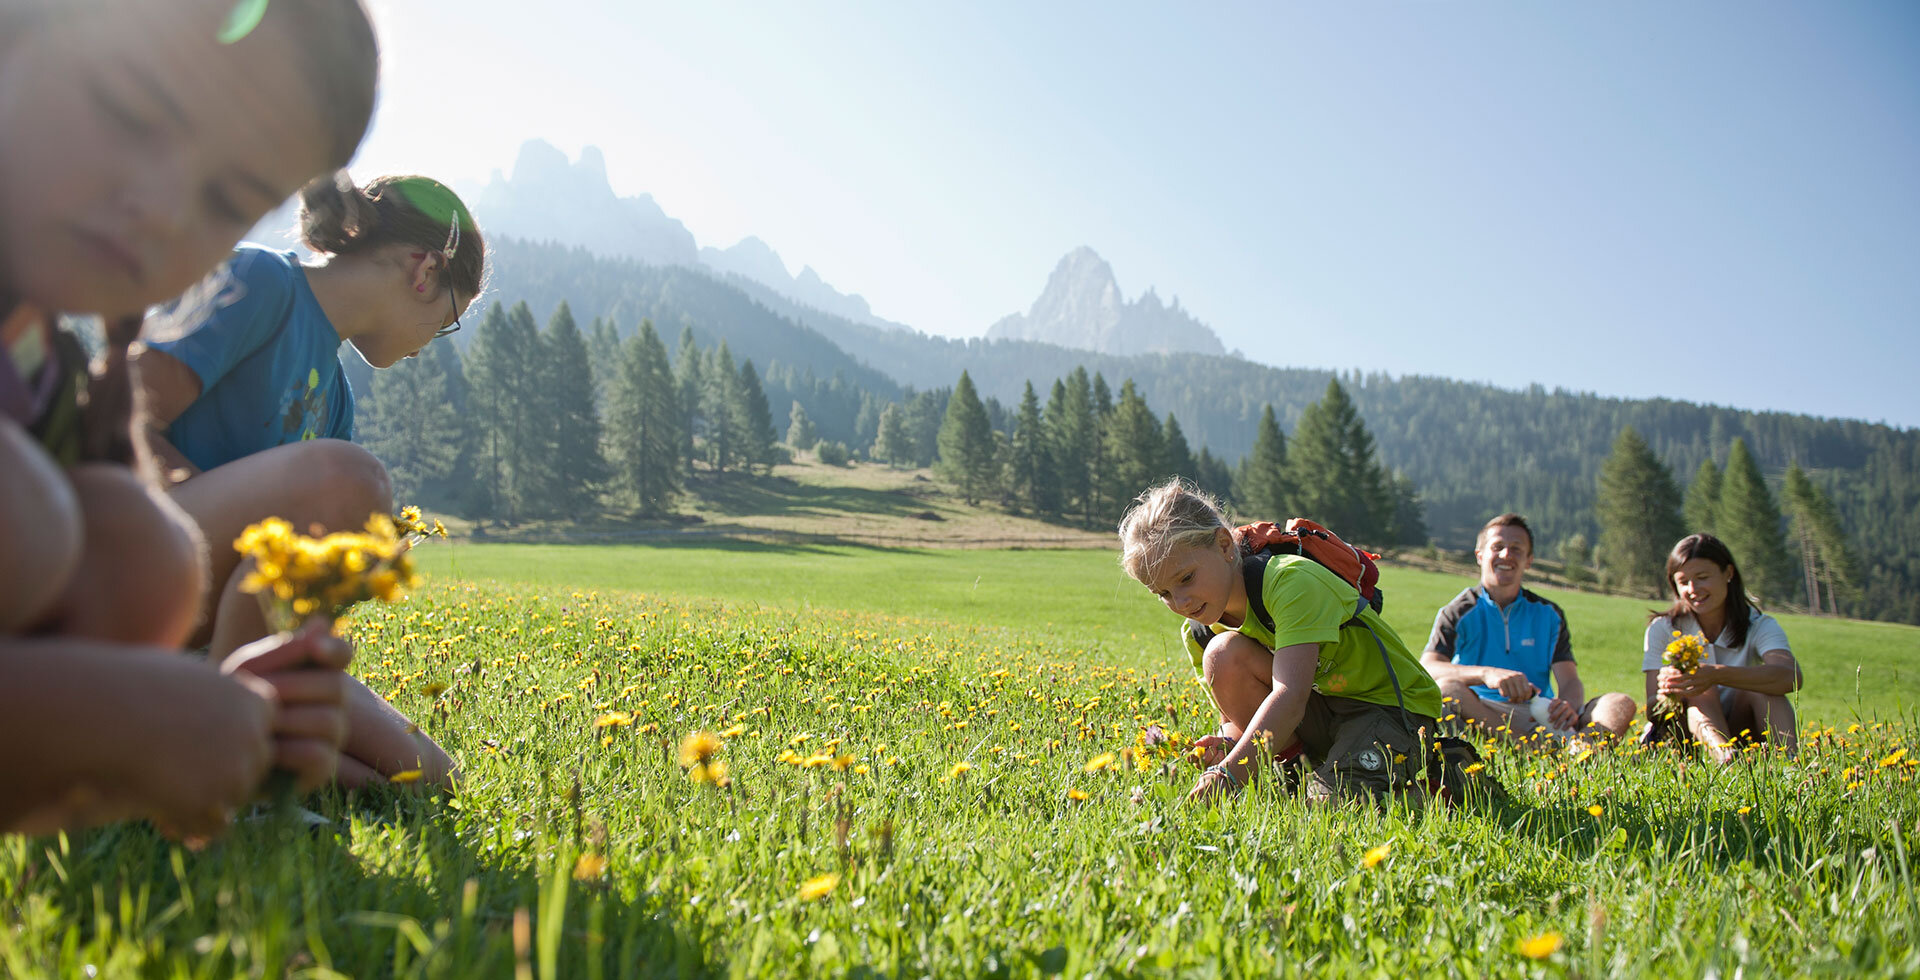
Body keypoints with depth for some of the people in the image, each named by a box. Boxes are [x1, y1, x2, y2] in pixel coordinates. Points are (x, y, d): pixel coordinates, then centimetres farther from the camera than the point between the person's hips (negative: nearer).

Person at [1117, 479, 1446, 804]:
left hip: (1394, 706, -6)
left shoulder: (1292, 581, -28)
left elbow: (1290, 697, -41)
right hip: (1319, 711, 6)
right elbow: (1236, 717, -1)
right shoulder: (1199, 632, -5)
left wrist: (1230, 772, -52)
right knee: (1224, 655, -19)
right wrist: (1229, 744, -27)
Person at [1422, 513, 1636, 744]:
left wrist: (1568, 706, -20)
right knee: (1447, 689, -34)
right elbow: (1426, 671, -11)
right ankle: (1553, 746, -42)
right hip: (1482, 712, -3)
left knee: (1621, 704, -19)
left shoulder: (1548, 613, 15)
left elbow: (1570, 681, 6)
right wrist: (1486, 674, -29)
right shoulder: (1459, 613, 5)